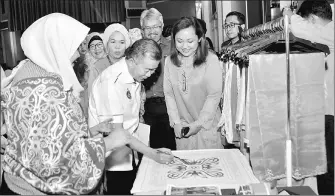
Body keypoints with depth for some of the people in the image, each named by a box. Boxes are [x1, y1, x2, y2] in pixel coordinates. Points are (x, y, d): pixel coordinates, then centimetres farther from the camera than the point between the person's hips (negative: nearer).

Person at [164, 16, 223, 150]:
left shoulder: (211, 60, -11)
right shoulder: (169, 61, 0)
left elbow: (214, 95, -11)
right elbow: (169, 94, 0)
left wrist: (199, 123, -13)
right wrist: (176, 122, -6)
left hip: (208, 124, -3)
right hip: (182, 125, 3)